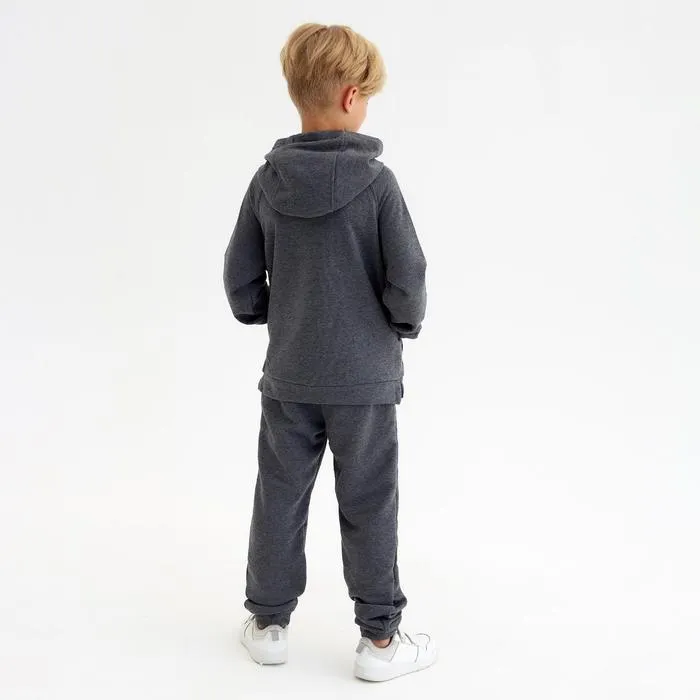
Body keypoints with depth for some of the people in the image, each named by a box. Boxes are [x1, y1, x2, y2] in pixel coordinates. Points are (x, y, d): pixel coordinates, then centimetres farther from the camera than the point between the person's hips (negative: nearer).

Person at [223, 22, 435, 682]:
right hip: (364, 377, -3)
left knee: (280, 498, 15)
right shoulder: (376, 181, -15)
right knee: (368, 507, 8)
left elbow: (240, 281, 1)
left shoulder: (267, 181, -4)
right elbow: (407, 280, -14)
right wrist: (407, 322, 6)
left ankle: (267, 622, 29)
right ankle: (379, 639, 19)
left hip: (288, 377, 3)